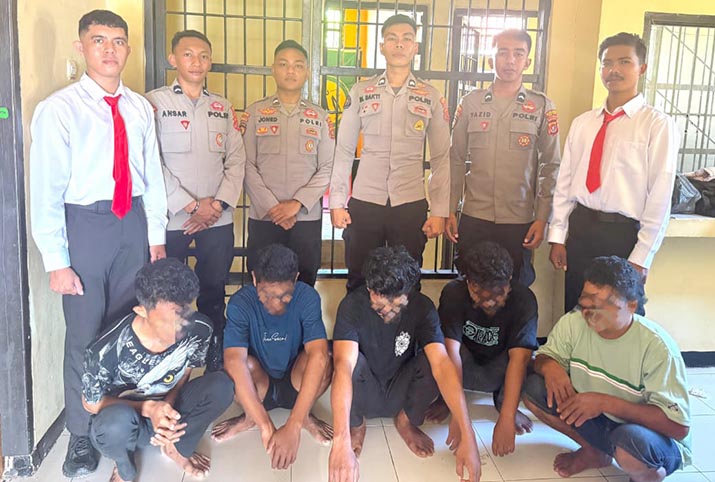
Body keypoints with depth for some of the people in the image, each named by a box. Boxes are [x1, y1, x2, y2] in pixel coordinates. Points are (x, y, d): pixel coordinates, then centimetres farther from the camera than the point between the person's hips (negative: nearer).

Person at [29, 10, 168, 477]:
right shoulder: (58, 110, -8)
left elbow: (153, 176, 8)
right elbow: (45, 191, -9)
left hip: (133, 222, 4)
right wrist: (56, 261, -11)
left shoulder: (140, 108, 5)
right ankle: (82, 436, 23)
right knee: (84, 333, 4)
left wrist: (156, 236, 7)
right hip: (84, 224, -4)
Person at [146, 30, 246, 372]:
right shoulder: (155, 102, 0)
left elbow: (237, 159, 8)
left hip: (218, 219, 3)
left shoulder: (223, 108, 13)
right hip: (171, 219, -3)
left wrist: (218, 203, -6)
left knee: (214, 292, 9)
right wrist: (191, 206, -11)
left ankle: (216, 364, 20)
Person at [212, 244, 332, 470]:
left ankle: (304, 415, -1)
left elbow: (318, 356, -37)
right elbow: (235, 362, -37)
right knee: (245, 365, -34)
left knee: (325, 361, -32)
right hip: (257, 386, 0)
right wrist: (266, 426, -47)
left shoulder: (308, 297, -24)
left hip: (295, 384, 0)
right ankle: (251, 416, 0)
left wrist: (293, 427, -47)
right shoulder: (240, 303, -24)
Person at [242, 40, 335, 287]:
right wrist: (270, 206, -11)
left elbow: (327, 168, 2)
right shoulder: (255, 113, 6)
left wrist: (298, 203, -11)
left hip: (307, 217, 1)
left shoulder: (321, 117, 8)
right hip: (263, 216, -1)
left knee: (305, 284, 6)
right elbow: (247, 165, -1)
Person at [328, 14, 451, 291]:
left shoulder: (430, 97, 4)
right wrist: (337, 202, 0)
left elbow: (441, 157, 4)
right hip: (363, 204, 0)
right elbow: (344, 150, 6)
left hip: (411, 205, 0)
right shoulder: (360, 93, 5)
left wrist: (439, 211, -1)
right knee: (359, 282, 7)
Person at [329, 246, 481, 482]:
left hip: (400, 392, 2)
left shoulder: (422, 307, -21)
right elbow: (343, 366, -42)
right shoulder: (353, 305, -27)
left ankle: (406, 421, 0)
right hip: (364, 394, -1)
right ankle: (356, 426, -4)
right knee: (353, 360, -35)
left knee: (433, 358, -29)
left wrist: (467, 435, -45)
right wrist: (341, 442, -56)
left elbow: (442, 364, -34)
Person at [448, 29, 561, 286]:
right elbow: (456, 160, 7)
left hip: (520, 221, -1)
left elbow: (550, 166, 1)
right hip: (473, 218, 1)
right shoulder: (470, 102, 5)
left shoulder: (542, 106, 1)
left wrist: (542, 218, -4)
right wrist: (450, 210, 2)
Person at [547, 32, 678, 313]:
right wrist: (557, 237, 4)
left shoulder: (658, 124, -7)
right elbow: (565, 181, 8)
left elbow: (660, 196, -10)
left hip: (623, 235, -4)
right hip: (580, 229, 4)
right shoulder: (582, 123, 8)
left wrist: (641, 257, -12)